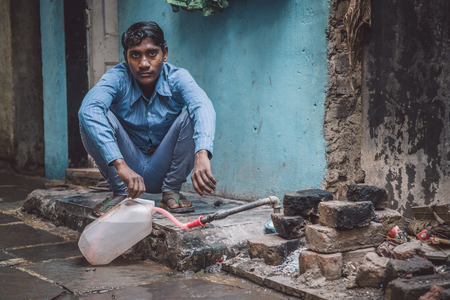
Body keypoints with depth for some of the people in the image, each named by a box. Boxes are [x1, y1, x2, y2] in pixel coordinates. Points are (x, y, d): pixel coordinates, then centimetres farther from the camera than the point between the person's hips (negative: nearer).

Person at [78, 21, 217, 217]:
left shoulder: (177, 78, -14)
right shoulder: (117, 78, -16)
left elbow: (203, 107, -36)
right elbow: (89, 109, -37)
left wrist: (202, 154, -57)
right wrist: (119, 164, -51)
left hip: (162, 170, 0)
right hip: (128, 168, 0)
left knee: (191, 115, -24)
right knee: (94, 118, -23)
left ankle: (171, 190, -10)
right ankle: (120, 192, -11)